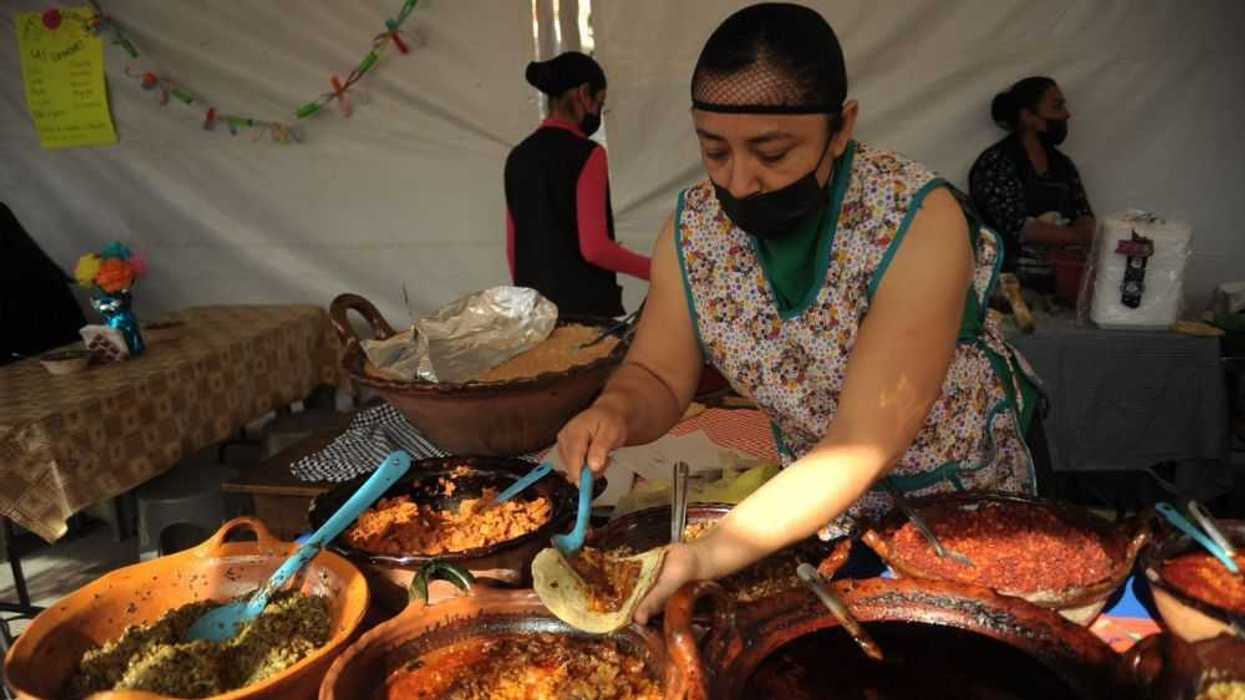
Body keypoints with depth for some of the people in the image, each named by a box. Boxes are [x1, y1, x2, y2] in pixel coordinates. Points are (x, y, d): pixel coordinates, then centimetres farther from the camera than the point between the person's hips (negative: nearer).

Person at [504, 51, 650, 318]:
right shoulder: (586, 154, -11)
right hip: (585, 305, -7)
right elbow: (594, 248, -17)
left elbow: (513, 247, 12)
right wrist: (655, 270, -5)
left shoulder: (518, 156, 9)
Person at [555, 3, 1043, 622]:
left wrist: (703, 558, -42)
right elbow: (658, 377, -7)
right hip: (817, 504, 3)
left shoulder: (918, 223, -30)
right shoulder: (692, 229, -16)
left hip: (967, 504, -2)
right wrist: (615, 413, -30)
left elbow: (861, 447, -34)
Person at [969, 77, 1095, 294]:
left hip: (1061, 276, 7)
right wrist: (1079, 236, -14)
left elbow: (1084, 216, 7)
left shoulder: (1063, 164, 17)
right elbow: (1017, 227, -15)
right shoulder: (995, 163, -6)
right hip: (1016, 281, -6)